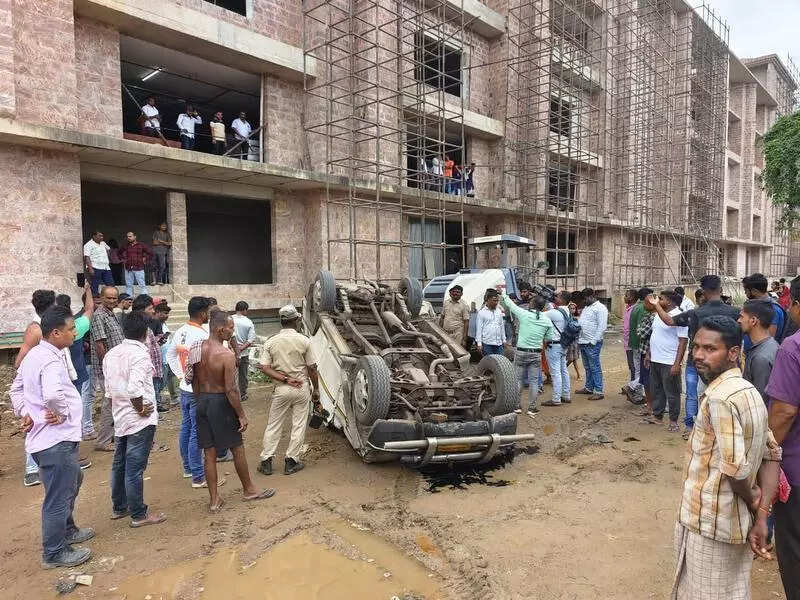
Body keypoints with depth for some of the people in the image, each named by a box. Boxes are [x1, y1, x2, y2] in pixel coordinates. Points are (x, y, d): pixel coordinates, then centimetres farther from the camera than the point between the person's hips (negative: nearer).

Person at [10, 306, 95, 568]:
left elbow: (16, 389, 19)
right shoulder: (51, 361, -23)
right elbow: (53, 394, -41)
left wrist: (25, 413, 10)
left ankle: (67, 530, 44)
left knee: (73, 481, 28)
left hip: (44, 437, 11)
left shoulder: (34, 354, 9)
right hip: (56, 440, -11)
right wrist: (62, 413, -22)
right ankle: (54, 553, 20)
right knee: (59, 498, 5)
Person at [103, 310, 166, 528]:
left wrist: (117, 409, 17)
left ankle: (118, 507, 34)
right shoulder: (140, 354, -20)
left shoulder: (111, 354, 6)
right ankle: (139, 515, 12)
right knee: (135, 469, 0)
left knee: (119, 464, 19)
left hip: (119, 418, 8)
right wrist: (142, 409, -16)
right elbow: (134, 389, -30)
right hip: (140, 421, -8)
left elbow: (109, 389, 10)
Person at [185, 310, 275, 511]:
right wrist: (241, 415, -13)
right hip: (221, 403, -6)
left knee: (209, 452, 12)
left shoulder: (197, 349, 1)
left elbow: (194, 382, 9)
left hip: (203, 401, 6)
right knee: (237, 449, 11)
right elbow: (231, 390, -21)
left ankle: (214, 500, 21)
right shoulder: (226, 355, -21)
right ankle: (248, 490, 28)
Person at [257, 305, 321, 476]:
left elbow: (265, 368, -10)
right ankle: (291, 462, 15)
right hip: (302, 388, -1)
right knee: (299, 425, 10)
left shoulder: (270, 342, -3)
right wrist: (316, 390, 7)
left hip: (281, 390, 1)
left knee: (273, 425, 13)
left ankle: (266, 462, 17)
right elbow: (312, 368, -4)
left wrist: (285, 379, -9)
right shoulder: (304, 341, -7)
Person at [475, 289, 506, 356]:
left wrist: (504, 340, 17)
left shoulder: (499, 311, 13)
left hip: (499, 343, 5)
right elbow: (479, 329, -4)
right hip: (487, 344, -5)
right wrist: (479, 343, -8)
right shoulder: (482, 312, -3)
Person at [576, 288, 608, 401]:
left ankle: (599, 392, 0)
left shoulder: (600, 308, -10)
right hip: (582, 343, 9)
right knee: (587, 367, 16)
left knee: (595, 368, -5)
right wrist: (579, 338, 13)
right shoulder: (586, 307, 19)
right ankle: (588, 388, 26)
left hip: (592, 344, -9)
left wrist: (593, 341, -19)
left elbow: (602, 326, -17)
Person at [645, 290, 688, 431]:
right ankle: (657, 415, 29)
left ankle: (673, 421, 14)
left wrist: (677, 363, -21)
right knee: (656, 389, 16)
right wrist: (649, 353, 17)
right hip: (655, 360, 8)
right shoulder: (658, 315, 12)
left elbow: (683, 341, -17)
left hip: (669, 362, -8)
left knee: (671, 393, 3)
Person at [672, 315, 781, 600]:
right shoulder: (749, 391, 5)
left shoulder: (719, 397, -24)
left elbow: (735, 468, -27)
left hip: (707, 522, -8)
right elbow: (772, 455, 6)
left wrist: (751, 500, -7)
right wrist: (762, 514, 2)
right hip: (737, 522, 8)